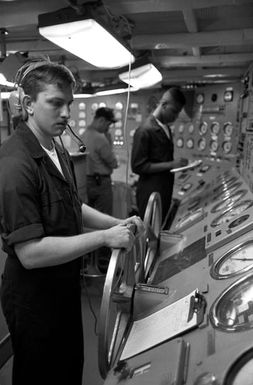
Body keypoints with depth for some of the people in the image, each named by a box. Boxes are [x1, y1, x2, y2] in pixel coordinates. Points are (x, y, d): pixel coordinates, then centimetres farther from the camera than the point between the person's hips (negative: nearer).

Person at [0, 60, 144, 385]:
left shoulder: (58, 151, 5)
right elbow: (30, 253, -28)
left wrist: (118, 223, 0)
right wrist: (104, 237, -25)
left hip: (65, 285, 8)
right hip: (33, 296, -8)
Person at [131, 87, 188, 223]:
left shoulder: (166, 128, 12)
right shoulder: (145, 130, -16)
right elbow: (138, 166, -19)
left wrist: (177, 163, 5)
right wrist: (170, 165, -21)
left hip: (165, 191, 8)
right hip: (151, 194, -8)